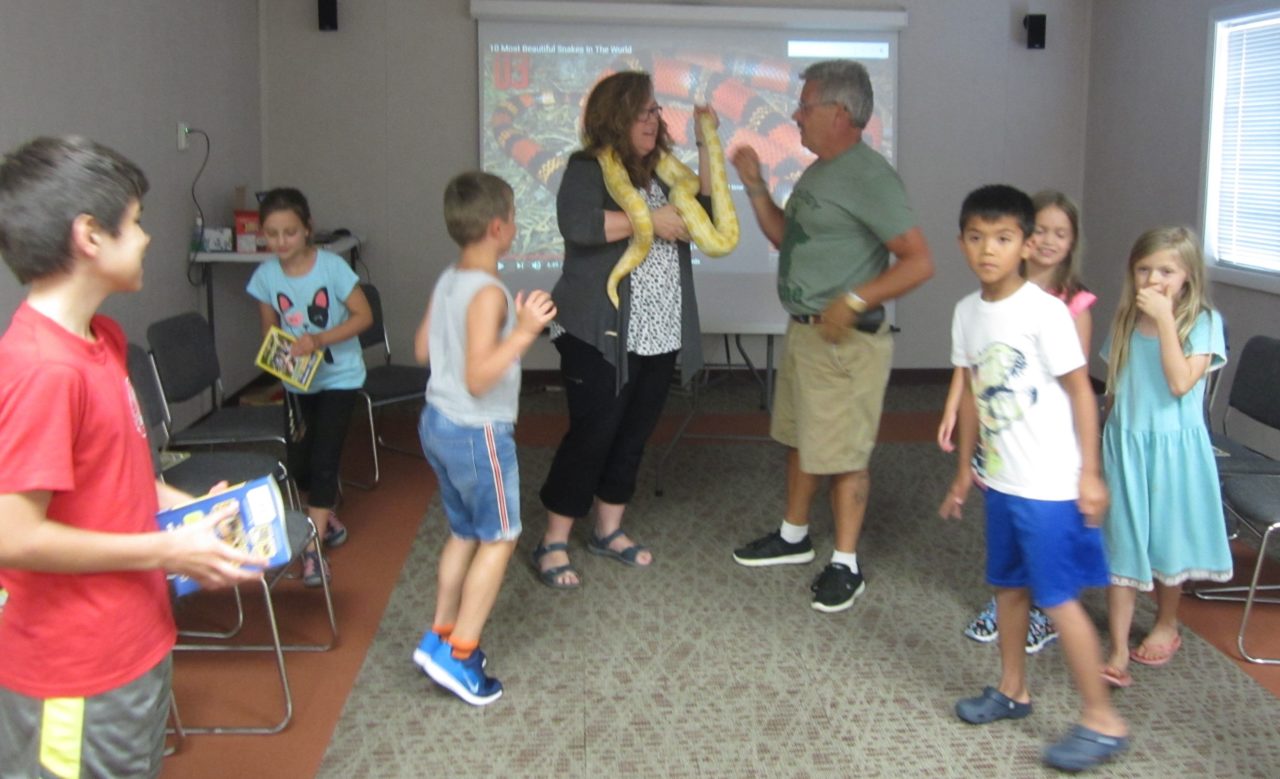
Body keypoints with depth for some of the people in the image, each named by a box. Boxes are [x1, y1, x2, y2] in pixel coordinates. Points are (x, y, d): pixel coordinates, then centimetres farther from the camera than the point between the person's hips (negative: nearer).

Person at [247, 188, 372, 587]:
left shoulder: (331, 266, -19)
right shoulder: (266, 276, -7)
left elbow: (363, 315, -16)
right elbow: (270, 331, 4)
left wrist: (319, 339, -28)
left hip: (338, 377, -4)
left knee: (323, 459, -9)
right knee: (297, 462, 7)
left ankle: (313, 548, -1)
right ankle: (327, 521, 33)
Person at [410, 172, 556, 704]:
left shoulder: (447, 282, 4)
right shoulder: (488, 294, -22)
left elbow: (421, 350, 16)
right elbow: (478, 378, -28)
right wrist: (524, 331, -31)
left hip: (437, 422, 9)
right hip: (478, 432, -9)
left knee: (465, 532, 20)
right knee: (499, 539, 4)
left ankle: (440, 635, 27)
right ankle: (457, 654, 5)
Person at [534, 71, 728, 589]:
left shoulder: (662, 171, 13)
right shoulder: (588, 168, -9)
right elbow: (576, 224, -27)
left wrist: (707, 143, 3)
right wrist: (649, 220, -22)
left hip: (659, 336, 7)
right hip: (600, 336, -7)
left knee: (634, 434, 13)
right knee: (592, 434, -4)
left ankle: (608, 531, 29)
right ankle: (553, 544, 9)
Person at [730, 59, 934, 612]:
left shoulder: (868, 177, -18)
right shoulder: (818, 171, 12)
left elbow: (919, 261, -22)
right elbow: (787, 238, 21)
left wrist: (854, 301, -26)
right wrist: (754, 187, 10)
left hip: (845, 340, -10)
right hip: (804, 330, 10)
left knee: (843, 455, 0)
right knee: (799, 440, 20)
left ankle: (846, 565, 13)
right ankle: (794, 536, 37)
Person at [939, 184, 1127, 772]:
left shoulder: (1044, 311, -16)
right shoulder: (966, 313, 4)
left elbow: (1080, 392, -12)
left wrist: (1090, 472, -12)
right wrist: (965, 470, 18)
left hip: (1050, 485, -7)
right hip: (1001, 480, 7)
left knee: (1058, 600, -2)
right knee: (1008, 586, 18)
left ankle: (1103, 722, 11)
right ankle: (1012, 690, 36)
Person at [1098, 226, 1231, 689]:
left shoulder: (1202, 322, -9)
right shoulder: (1126, 320, 5)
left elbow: (1180, 382, -22)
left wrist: (1165, 320, -23)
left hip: (1174, 447, -3)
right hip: (1124, 444, 3)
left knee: (1167, 542, 13)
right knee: (1122, 546, -1)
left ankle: (1166, 626, 37)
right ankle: (1118, 654, 1)